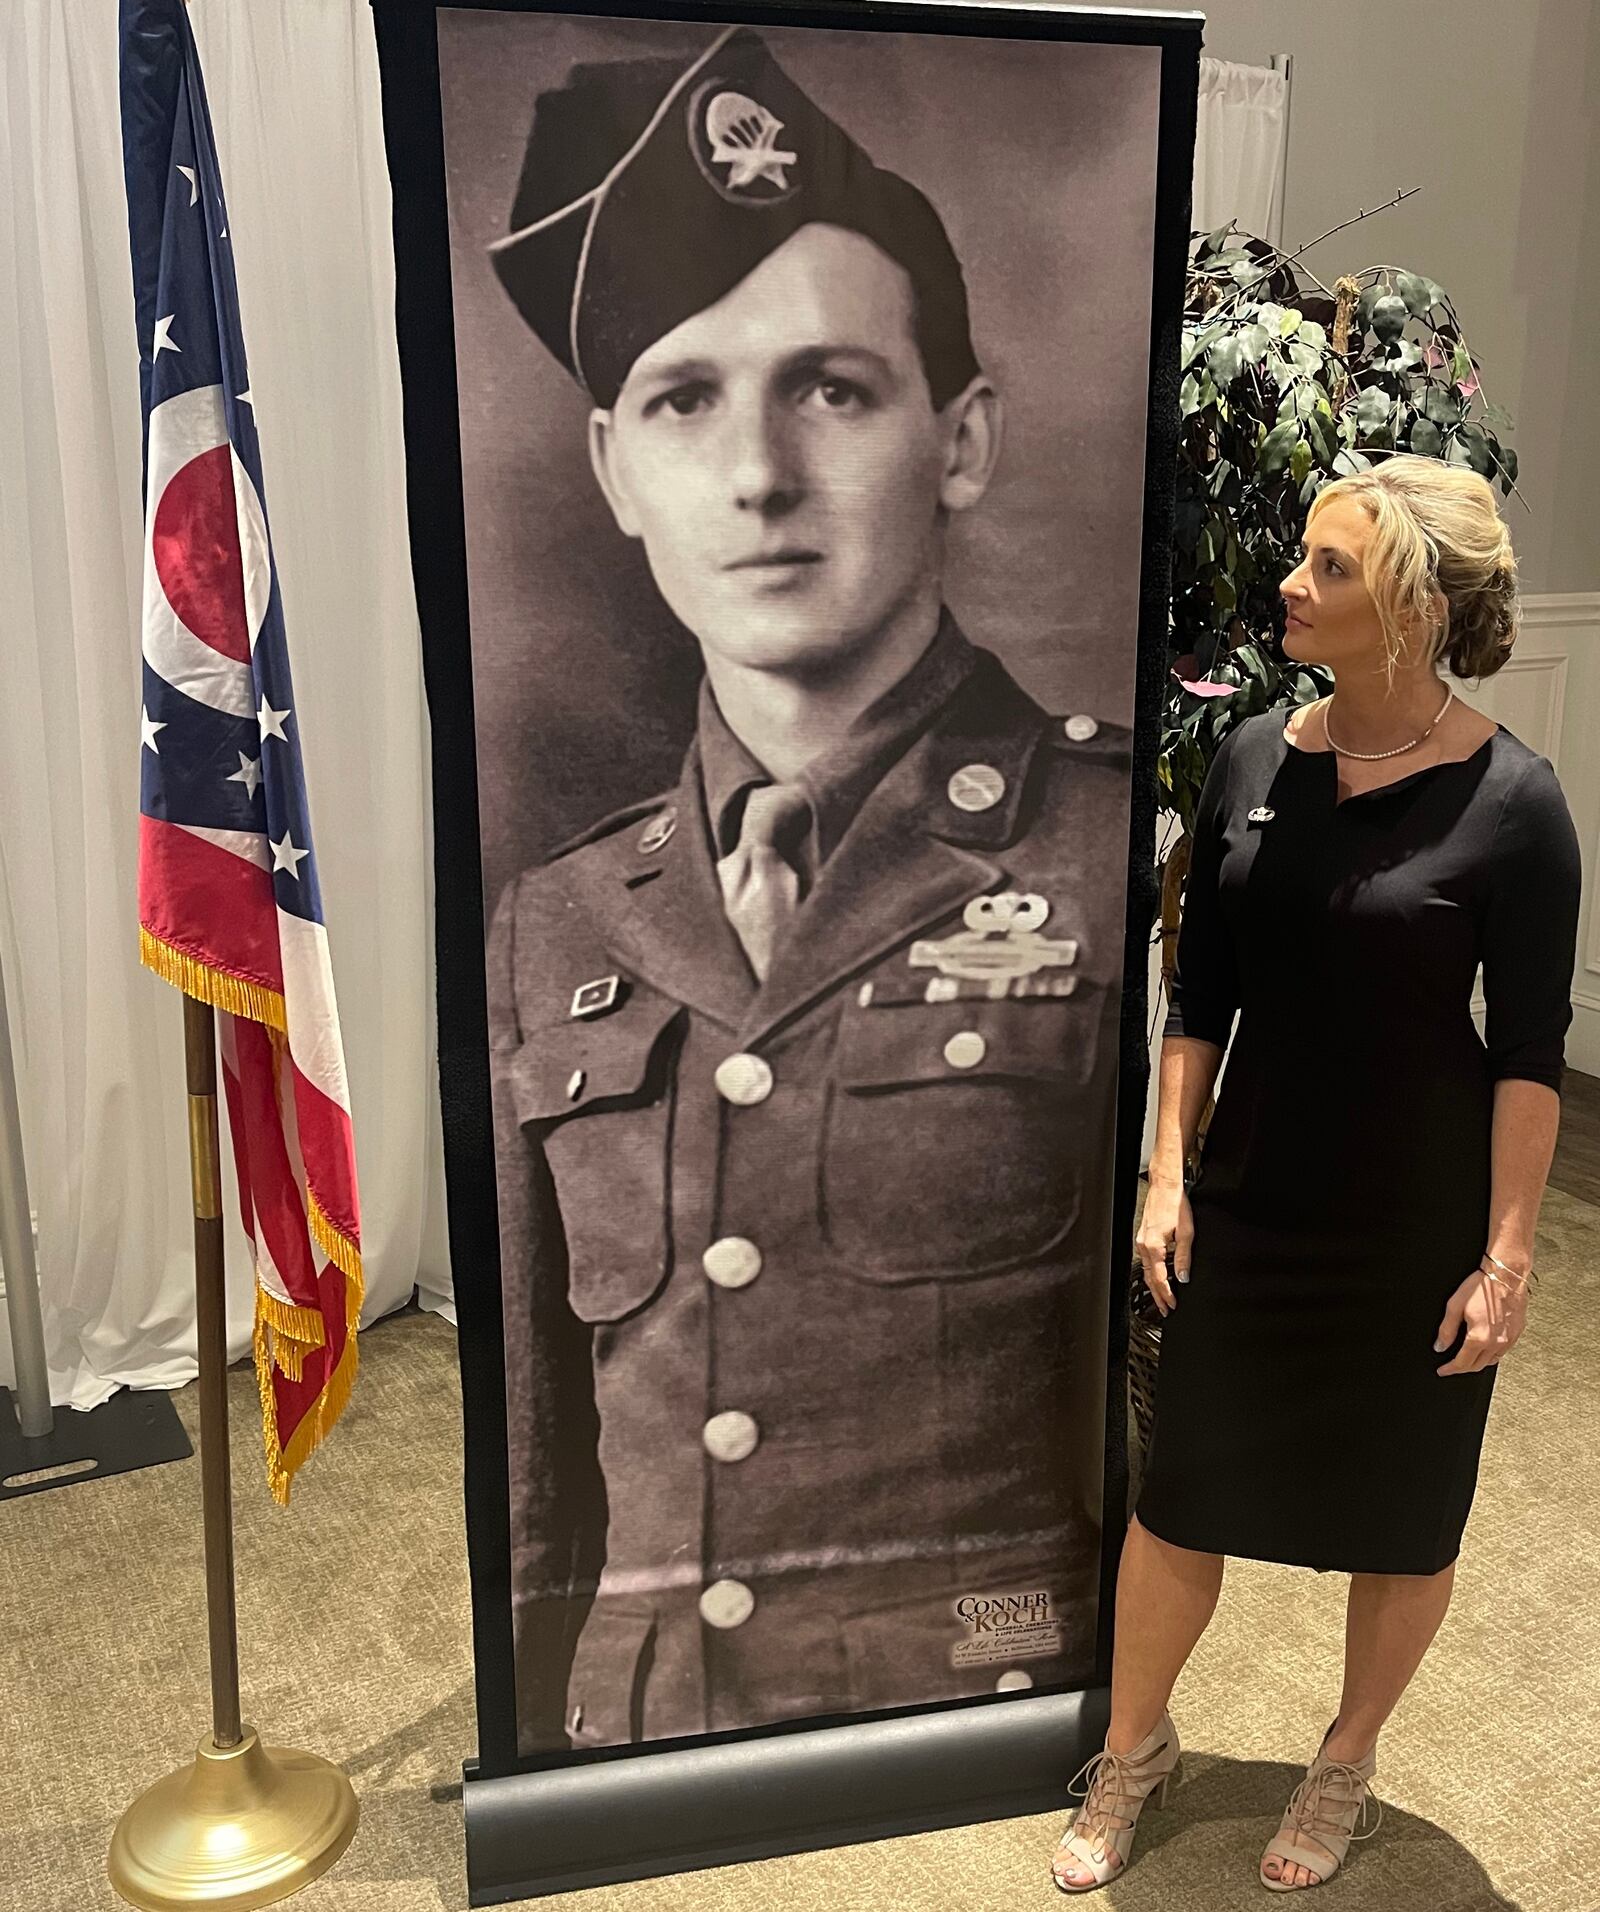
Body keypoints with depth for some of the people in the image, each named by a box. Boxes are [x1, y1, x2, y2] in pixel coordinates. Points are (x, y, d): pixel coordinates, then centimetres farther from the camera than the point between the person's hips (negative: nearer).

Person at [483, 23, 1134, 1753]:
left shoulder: (1120, 857, -6)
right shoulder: (550, 930, 6)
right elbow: (530, 1491, 11)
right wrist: (522, 1751, 9)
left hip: (1002, 1766, -2)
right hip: (623, 1747, 3)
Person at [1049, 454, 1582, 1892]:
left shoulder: (1509, 801, -15)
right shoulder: (1254, 759, -3)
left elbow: (1531, 1050, -11)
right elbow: (1201, 992, 3)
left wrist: (1507, 1255, -11)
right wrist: (1169, 1175, 1)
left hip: (1417, 1226, -3)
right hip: (1252, 1203, 3)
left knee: (1400, 1519, 15)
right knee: (1180, 1497, 12)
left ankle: (1348, 1765, 41)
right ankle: (1134, 1747, 37)